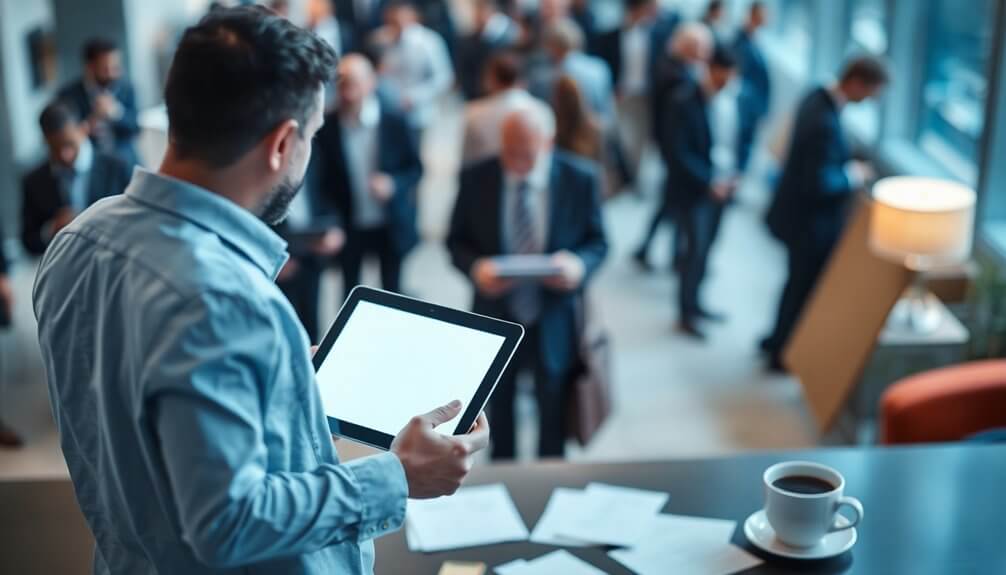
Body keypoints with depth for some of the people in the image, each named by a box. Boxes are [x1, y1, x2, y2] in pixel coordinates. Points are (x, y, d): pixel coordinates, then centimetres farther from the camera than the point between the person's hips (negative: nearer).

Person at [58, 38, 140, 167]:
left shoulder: (125, 87, 0)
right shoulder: (69, 96, -7)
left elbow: (135, 129, -1)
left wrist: (117, 111, -20)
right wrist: (88, 125, -25)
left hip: (125, 162, 2)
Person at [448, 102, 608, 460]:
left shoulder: (580, 179, -12)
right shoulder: (476, 179, -10)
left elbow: (597, 242, -3)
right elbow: (457, 241, -1)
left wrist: (579, 265, -25)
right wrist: (475, 267, -23)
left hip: (553, 323, -1)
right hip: (495, 317, 1)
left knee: (553, 417, 17)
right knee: (499, 416, 19)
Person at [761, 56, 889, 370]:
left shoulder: (818, 97, -3)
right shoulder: (826, 123, -33)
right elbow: (818, 184, -31)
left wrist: (846, 167, 2)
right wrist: (852, 176, -16)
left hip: (799, 211, 9)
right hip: (812, 221, -9)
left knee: (800, 281, 26)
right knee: (806, 286, 11)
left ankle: (779, 339, 44)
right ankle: (783, 354, 29)